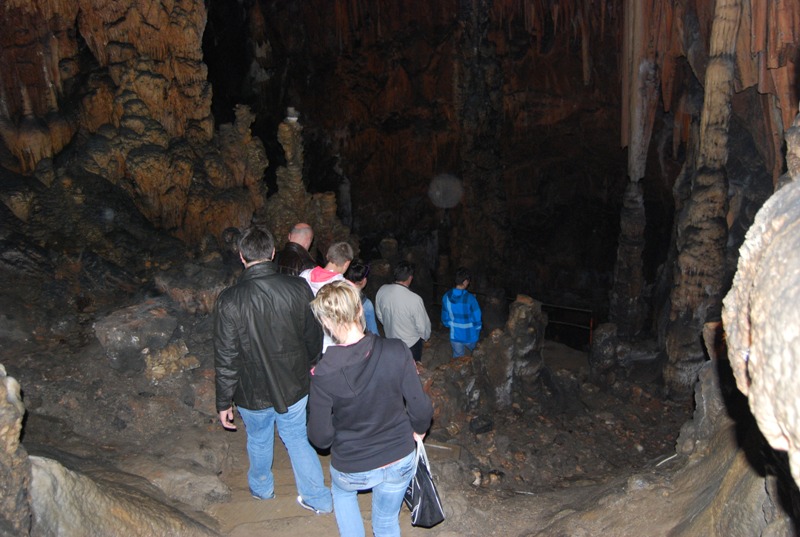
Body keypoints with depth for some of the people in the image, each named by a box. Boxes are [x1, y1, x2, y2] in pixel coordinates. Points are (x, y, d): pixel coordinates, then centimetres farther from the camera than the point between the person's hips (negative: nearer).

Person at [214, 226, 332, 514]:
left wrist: (224, 402, -4)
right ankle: (318, 498, 31)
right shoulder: (298, 288, -14)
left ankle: (262, 488, 50)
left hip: (253, 393, -1)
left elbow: (226, 358, -17)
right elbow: (314, 337, -1)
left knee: (259, 441, 24)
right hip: (294, 387, 2)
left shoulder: (229, 301, -22)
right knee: (298, 439, 21)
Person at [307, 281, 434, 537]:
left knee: (342, 493, 35)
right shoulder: (396, 351, -23)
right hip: (400, 461, 1)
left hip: (352, 469, -1)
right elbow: (421, 408, -14)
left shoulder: (323, 373, -25)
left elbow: (321, 438, -15)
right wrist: (419, 429, 9)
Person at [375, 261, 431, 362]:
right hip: (411, 344, -4)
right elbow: (423, 326, -20)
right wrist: (425, 337, 3)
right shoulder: (414, 299, -34)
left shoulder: (382, 290, -18)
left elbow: (379, 315, 0)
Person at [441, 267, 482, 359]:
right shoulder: (470, 298, -24)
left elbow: (445, 319, 0)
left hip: (455, 336, 3)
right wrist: (477, 334, 3)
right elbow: (477, 320, -16)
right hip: (470, 336, -3)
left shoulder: (446, 297, -12)